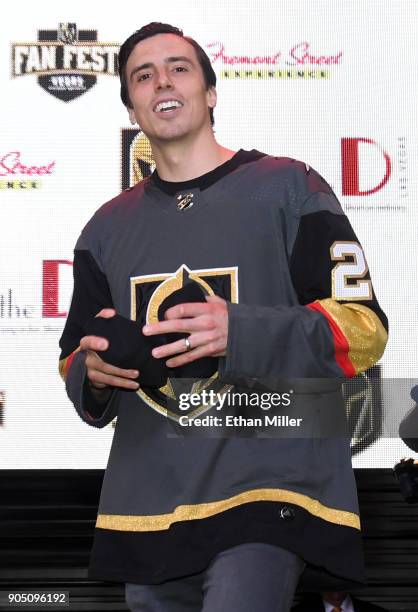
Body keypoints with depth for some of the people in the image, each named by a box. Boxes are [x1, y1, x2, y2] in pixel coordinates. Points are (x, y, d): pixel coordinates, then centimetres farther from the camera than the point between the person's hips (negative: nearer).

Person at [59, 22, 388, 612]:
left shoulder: (287, 188, 0)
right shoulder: (109, 226, 15)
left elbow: (363, 328, -5)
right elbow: (75, 359, 21)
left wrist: (241, 332, -20)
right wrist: (93, 372, -4)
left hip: (266, 494, -5)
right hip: (144, 508, 5)